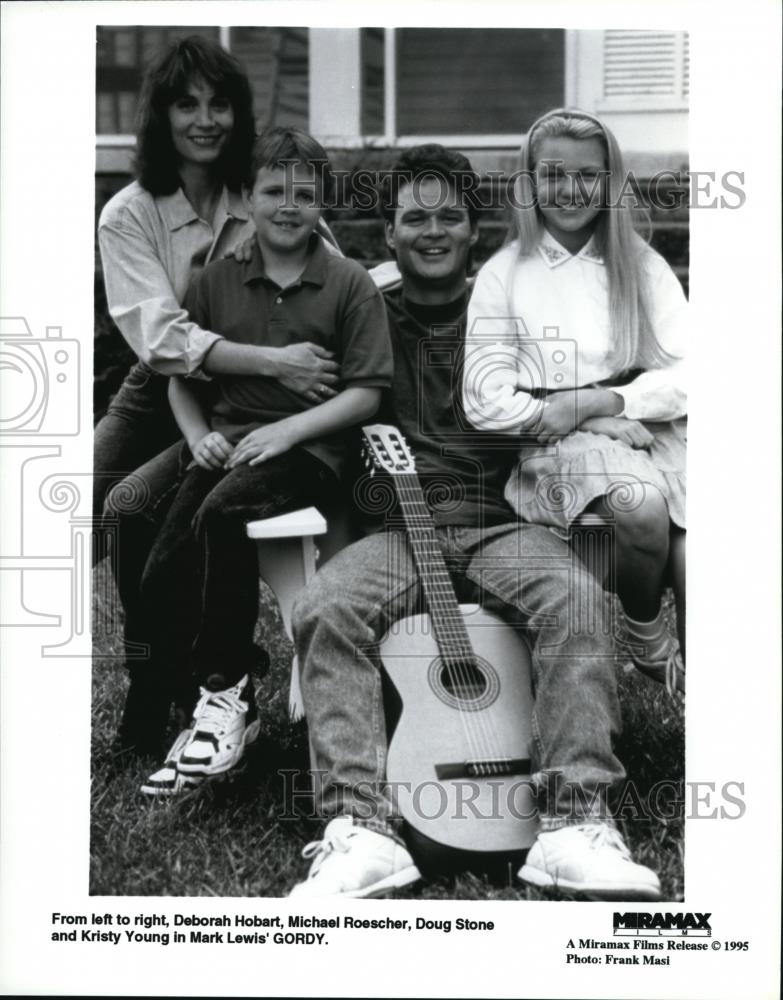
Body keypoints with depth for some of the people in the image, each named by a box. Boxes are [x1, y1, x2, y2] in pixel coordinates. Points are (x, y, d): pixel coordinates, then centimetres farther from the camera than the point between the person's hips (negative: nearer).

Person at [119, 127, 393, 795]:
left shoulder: (351, 286, 4)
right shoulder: (216, 282, 14)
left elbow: (366, 393, -2)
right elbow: (181, 377, 20)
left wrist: (287, 429, -13)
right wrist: (198, 434, 0)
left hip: (309, 449, -4)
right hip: (226, 446, 4)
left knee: (220, 513, -34)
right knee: (161, 580, -18)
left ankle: (226, 693, -20)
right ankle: (204, 702, 2)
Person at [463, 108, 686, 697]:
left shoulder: (642, 266, 12)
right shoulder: (504, 274, 6)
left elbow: (685, 374, 4)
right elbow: (487, 403, -1)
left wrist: (598, 402, -11)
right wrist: (591, 425, -10)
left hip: (649, 428, 2)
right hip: (559, 446, -2)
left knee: (691, 552, -27)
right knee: (642, 505, -32)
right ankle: (648, 643, -4)